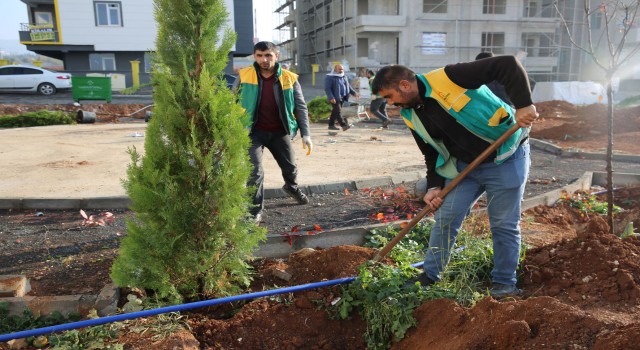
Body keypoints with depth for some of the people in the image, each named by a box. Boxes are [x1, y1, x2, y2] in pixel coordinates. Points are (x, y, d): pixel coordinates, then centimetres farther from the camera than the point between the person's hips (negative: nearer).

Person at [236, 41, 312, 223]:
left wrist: (306, 134, -9)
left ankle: (292, 187, 51)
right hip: (254, 132, -2)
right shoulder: (244, 76, -7)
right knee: (255, 171, -10)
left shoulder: (289, 78, -7)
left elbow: (301, 107, -3)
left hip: (279, 132, 2)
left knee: (290, 166, 17)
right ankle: (256, 210, 7)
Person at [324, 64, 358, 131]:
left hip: (342, 98, 8)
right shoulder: (329, 77, -6)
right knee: (338, 112, -13)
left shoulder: (344, 77, 18)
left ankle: (331, 125, 19)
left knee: (335, 112, 12)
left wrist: (354, 93, 10)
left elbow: (348, 86, 25)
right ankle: (344, 125, -20)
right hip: (335, 98, -7)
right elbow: (327, 88, -13)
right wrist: (331, 97, -23)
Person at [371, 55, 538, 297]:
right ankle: (430, 276, 19)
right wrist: (435, 186, -5)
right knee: (445, 217, 4)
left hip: (505, 157, -6)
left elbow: (508, 65, -25)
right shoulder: (412, 117, 0)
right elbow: (431, 154, 8)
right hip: (464, 165, 6)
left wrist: (524, 105, -32)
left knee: (504, 225, 3)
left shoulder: (448, 79, -24)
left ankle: (504, 285, 20)